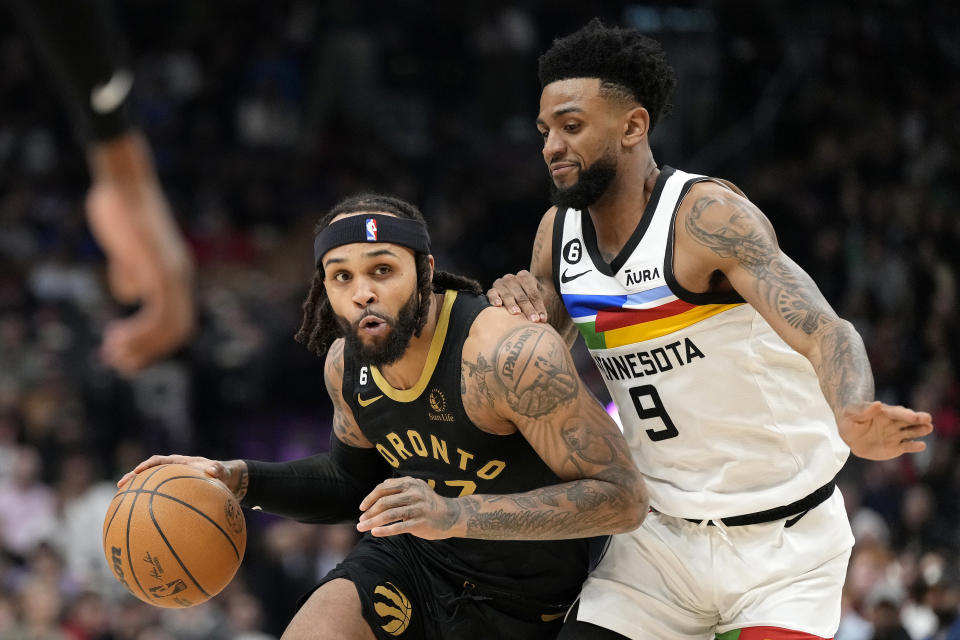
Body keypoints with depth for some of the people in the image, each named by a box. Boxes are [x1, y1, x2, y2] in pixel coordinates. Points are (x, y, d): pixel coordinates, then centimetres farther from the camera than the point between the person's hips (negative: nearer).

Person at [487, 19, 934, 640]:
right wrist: (515, 301, -9)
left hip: (784, 537, -6)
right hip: (664, 535, 6)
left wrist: (852, 420, -55)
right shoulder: (558, 231, 2)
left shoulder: (707, 215, -20)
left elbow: (824, 332, -33)